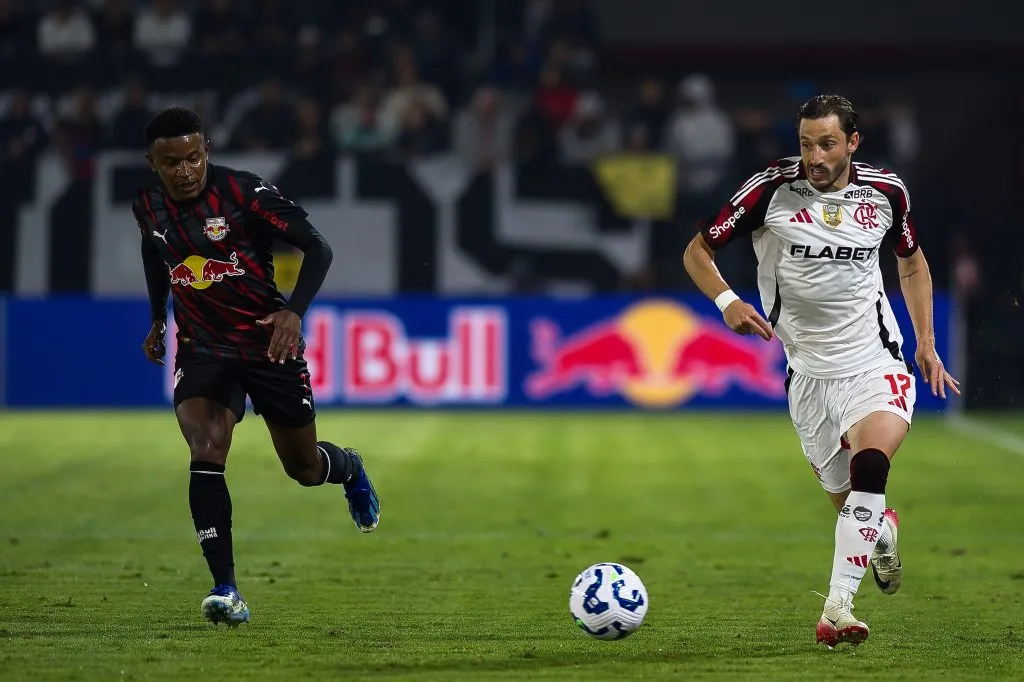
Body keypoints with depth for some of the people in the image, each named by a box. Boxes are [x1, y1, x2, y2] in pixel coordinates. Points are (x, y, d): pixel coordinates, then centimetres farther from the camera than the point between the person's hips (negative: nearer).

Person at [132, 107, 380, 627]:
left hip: (268, 344, -2)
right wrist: (158, 319, 24)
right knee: (205, 457, -22)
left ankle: (350, 470, 51)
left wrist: (294, 310, -28)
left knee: (304, 468, 11)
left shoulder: (246, 193, -18)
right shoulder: (148, 207, -3)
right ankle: (225, 590, -22)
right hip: (201, 347, 2)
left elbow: (317, 249, -15)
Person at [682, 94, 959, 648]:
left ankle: (837, 606, -29)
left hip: (876, 363, -1)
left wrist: (926, 344, 12)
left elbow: (912, 263, 19)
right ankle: (882, 531, 47)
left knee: (870, 464, -28)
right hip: (809, 372, 1)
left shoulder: (885, 192, -1)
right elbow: (697, 252, 1)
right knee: (847, 501, 8)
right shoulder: (772, 188, -8)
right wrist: (726, 301, -17)